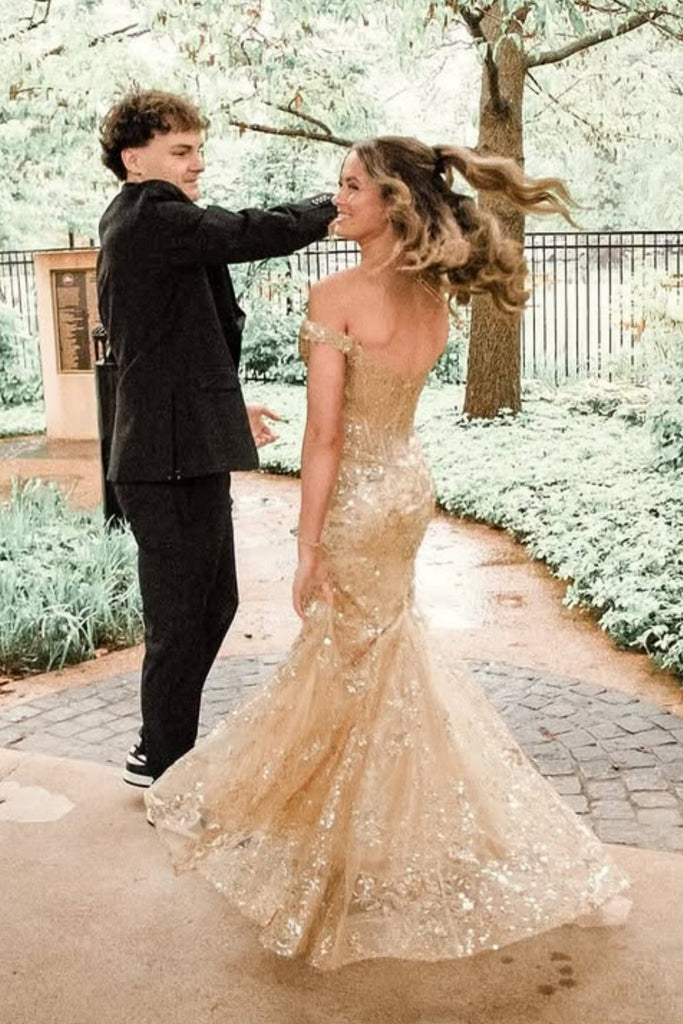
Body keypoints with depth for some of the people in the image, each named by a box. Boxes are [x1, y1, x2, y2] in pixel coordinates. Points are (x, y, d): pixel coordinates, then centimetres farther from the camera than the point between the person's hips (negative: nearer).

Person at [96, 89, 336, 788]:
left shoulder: (134, 226, 18)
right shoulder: (152, 215, -14)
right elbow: (252, 235, -21)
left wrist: (227, 407, 27)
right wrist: (333, 205, -5)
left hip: (184, 450, 11)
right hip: (173, 459, -11)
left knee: (212, 604, 20)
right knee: (181, 618, 3)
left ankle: (165, 746, 33)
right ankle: (162, 762, 20)